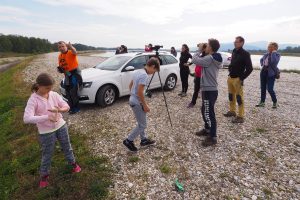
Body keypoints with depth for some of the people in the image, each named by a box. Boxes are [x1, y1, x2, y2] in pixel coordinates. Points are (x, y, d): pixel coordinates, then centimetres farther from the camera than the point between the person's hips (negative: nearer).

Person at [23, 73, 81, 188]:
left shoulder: (54, 95, -7)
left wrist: (60, 110, -29)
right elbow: (27, 118, -29)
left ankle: (73, 163, 47)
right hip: (46, 132, -3)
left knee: (67, 147, 22)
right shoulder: (33, 100, -19)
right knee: (47, 154, 14)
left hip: (61, 126, 4)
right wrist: (47, 117, -38)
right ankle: (44, 175, 38)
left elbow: (67, 106, -6)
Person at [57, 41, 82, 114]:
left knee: (73, 92, -8)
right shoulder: (60, 56, 8)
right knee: (68, 93, 15)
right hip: (67, 75, 8)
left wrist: (71, 47, -63)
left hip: (75, 73, -8)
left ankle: (76, 108, 9)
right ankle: (71, 106, 32)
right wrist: (60, 69, -3)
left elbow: (75, 52, -41)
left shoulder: (71, 52, -14)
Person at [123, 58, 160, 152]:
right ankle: (129, 140, 13)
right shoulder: (144, 75, -21)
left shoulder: (138, 72, 8)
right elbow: (140, 92, -25)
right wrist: (145, 105, -16)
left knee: (141, 123, 21)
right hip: (137, 103, -10)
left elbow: (130, 85, 16)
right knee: (143, 125, 4)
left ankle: (144, 139, 34)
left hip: (133, 100, 10)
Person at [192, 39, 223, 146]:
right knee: (205, 111, 21)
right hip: (209, 89, 10)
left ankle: (212, 137, 5)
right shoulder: (214, 58, 12)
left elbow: (195, 60, -21)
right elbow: (202, 61, 17)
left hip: (209, 90, -10)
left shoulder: (210, 58, -18)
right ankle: (207, 129, 35)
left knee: (209, 114, -4)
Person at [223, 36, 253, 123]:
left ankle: (241, 116, 3)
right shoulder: (234, 52, 9)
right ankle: (232, 111, 32)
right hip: (230, 77, 7)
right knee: (231, 95, 16)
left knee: (239, 98, -4)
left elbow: (250, 68, -14)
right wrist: (230, 70, 13)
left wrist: (242, 78, -14)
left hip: (238, 79, -7)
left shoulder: (245, 54, -11)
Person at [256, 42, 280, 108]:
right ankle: (262, 102, 21)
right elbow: (261, 59, 28)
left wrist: (273, 53, -18)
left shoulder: (277, 55, -7)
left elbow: (274, 61, -28)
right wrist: (262, 64, 9)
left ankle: (275, 102, 14)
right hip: (263, 72, 6)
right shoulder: (266, 54, 9)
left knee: (270, 89, -7)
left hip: (271, 73, -6)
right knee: (263, 88, 10)